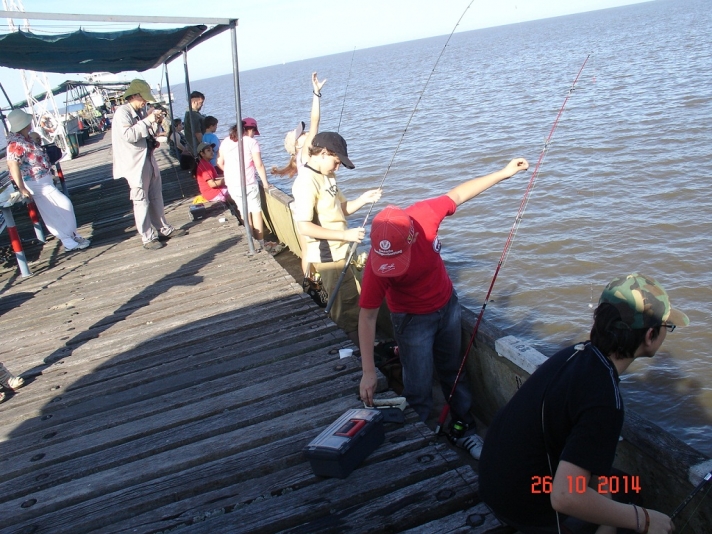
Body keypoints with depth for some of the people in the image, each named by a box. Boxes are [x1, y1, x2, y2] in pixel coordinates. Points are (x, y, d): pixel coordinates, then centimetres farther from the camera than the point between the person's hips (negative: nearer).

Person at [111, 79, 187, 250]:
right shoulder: (122, 113, -12)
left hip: (148, 160, 8)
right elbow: (129, 135, -26)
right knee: (141, 201, -2)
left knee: (156, 197, 16)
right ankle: (148, 237, 4)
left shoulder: (141, 112, 11)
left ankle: (164, 229, 27)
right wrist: (147, 120, -22)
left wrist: (156, 122, 2)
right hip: (135, 164, -8)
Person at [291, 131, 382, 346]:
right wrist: (345, 234, -26)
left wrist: (362, 200, -4)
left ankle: (357, 343, 36)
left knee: (351, 304, 21)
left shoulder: (327, 176, 8)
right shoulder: (306, 182, -21)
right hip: (327, 255, -9)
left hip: (338, 251, 9)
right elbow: (304, 227, -26)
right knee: (348, 307, 3)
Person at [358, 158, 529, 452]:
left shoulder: (424, 214, -29)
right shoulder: (376, 266, -35)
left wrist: (503, 173, -3)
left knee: (452, 372, 22)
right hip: (414, 320, -4)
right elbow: (367, 316, -26)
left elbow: (457, 195, -9)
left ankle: (464, 428, 43)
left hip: (448, 304, 4)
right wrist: (368, 371, -27)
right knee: (419, 390, 3)